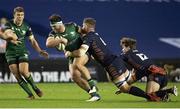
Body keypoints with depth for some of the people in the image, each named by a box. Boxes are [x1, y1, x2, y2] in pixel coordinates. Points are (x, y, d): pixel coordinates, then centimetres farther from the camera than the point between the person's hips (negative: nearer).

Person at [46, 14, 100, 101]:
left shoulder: (72, 26, -9)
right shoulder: (53, 34, -6)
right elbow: (48, 44, -24)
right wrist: (61, 40, -33)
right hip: (71, 56, 4)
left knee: (77, 64, -34)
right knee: (75, 76, -13)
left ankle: (92, 85, -26)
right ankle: (94, 94, -4)